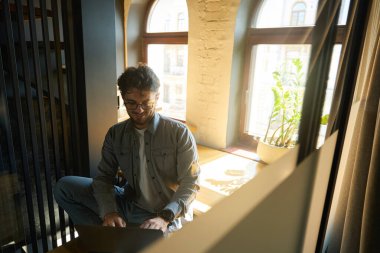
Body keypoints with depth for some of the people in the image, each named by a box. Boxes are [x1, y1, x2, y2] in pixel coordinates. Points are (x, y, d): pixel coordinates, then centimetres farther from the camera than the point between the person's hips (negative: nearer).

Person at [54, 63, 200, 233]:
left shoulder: (179, 133, -13)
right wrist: (109, 212, -18)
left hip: (169, 215, -3)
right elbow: (104, 177, 1)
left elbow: (190, 184, -13)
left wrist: (165, 217, -27)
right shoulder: (115, 134, 0)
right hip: (130, 205, 4)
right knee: (64, 186, -2)